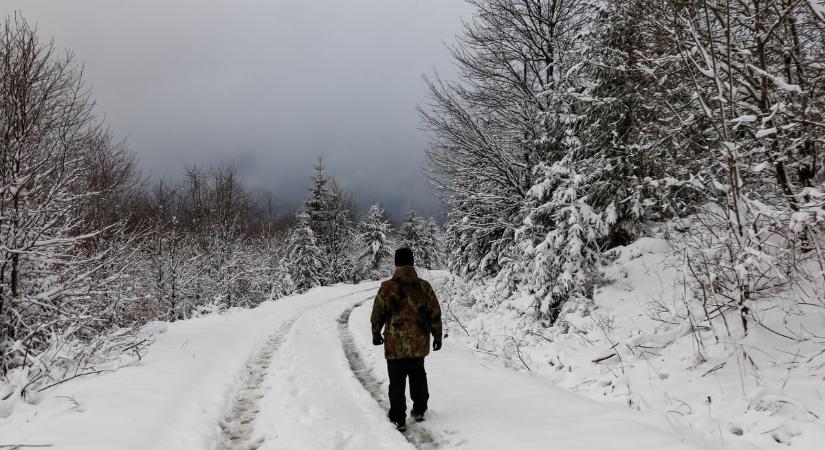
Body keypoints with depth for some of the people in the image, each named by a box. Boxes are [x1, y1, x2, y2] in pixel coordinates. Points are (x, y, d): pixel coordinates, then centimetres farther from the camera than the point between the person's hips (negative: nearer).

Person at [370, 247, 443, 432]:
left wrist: (376, 334, 14)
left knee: (397, 382, 6)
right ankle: (419, 410, 30)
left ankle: (398, 419, 9)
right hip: (419, 343, 3)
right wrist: (437, 336, 13)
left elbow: (377, 314, -3)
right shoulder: (424, 286, -4)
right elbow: (435, 314, 1)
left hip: (395, 345, -3)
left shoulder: (387, 288, -11)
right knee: (418, 376, 23)